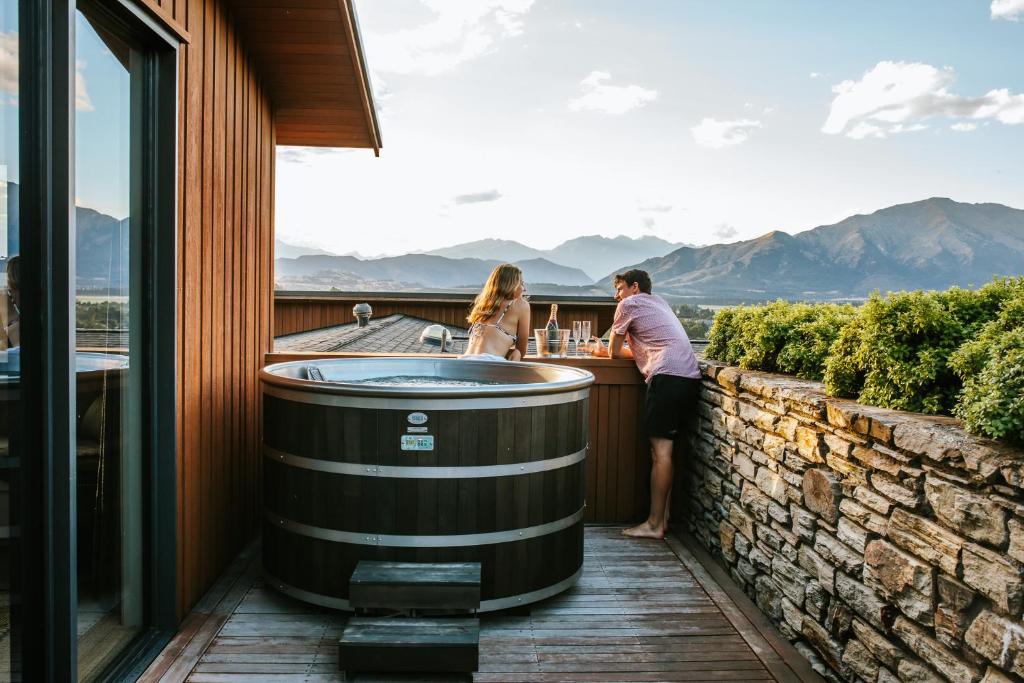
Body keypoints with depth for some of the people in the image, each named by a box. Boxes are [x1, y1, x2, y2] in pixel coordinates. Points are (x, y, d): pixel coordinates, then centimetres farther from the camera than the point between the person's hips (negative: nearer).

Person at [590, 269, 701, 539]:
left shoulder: (629, 304, 7)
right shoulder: (658, 302, 29)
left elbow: (614, 352, 13)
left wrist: (607, 351, 36)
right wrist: (607, 350, 37)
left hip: (667, 376, -8)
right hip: (690, 377, 8)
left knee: (660, 450, -7)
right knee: (664, 449, 11)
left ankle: (655, 524, -4)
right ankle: (663, 517, 15)